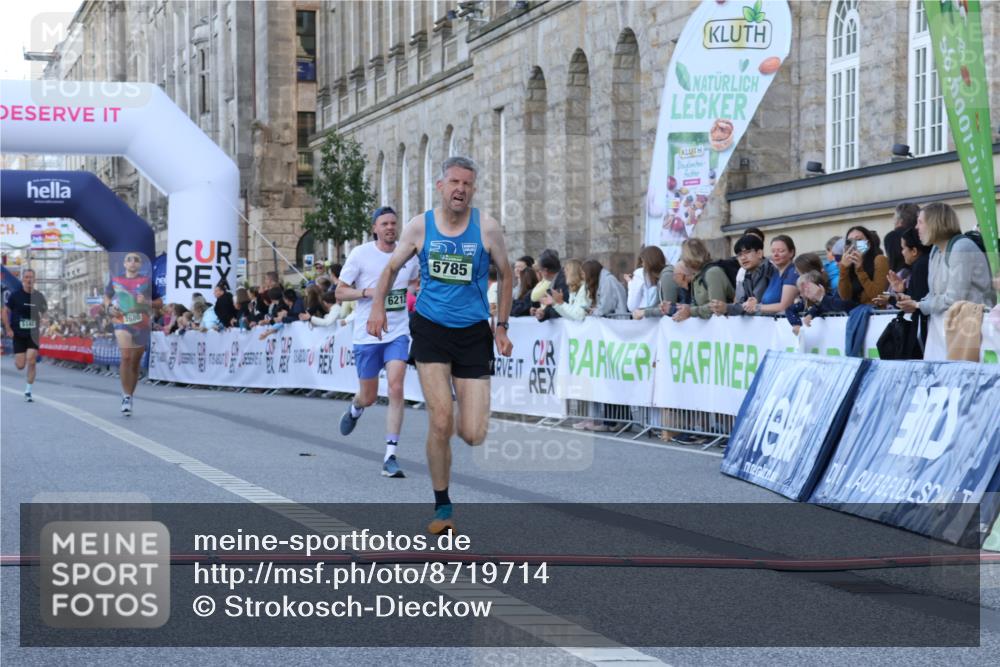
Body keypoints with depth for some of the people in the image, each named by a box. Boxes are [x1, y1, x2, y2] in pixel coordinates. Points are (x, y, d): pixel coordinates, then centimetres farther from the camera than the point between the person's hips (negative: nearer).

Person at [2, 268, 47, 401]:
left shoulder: (39, 296, 1)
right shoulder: (14, 294, -5)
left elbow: (45, 313, 16)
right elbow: (6, 311, 3)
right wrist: (8, 329, -4)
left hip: (34, 334, 1)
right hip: (18, 334, -1)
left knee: (32, 362, -11)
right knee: (20, 366, -2)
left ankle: (28, 391, 2)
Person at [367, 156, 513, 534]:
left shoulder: (487, 229, -3)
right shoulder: (420, 227, -1)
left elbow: (506, 275, 11)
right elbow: (392, 268, 13)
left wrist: (502, 326, 7)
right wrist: (378, 305, -1)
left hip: (474, 333, 0)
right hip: (430, 329, 0)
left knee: (473, 436, -6)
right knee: (440, 422, -13)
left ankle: (459, 420, 33)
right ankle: (442, 506, 5)